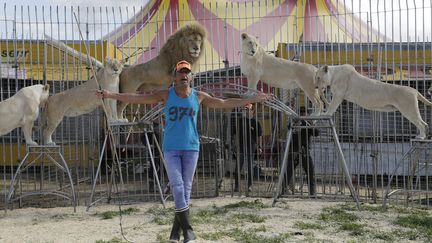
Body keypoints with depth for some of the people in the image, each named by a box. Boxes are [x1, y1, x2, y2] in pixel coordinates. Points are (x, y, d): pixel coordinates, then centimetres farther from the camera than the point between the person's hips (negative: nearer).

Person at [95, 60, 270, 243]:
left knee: (186, 188, 2)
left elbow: (224, 103, 14)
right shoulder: (166, 95, 2)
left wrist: (251, 99, 12)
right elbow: (137, 98, 0)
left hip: (191, 148, 2)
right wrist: (110, 95, -8)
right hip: (171, 149, -2)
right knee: (177, 187, -11)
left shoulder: (199, 96, 6)